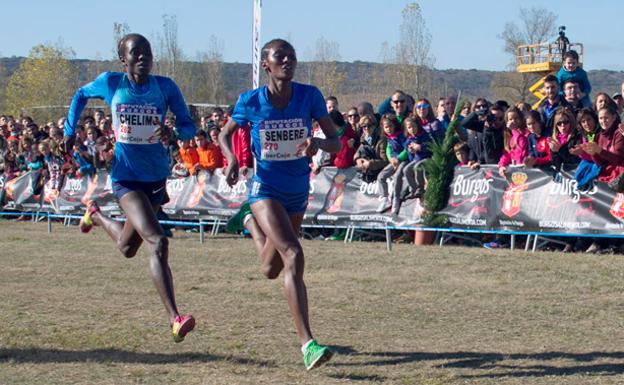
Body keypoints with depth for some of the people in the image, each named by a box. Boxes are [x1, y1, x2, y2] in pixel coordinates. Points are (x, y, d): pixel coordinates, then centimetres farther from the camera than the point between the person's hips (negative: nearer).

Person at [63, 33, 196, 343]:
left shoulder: (165, 87, -3)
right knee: (157, 242, -23)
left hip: (157, 177, 4)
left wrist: (175, 133, -22)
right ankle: (174, 319, -24)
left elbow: (189, 125, 0)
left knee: (128, 248, 20)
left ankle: (96, 216, 53)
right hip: (126, 177, -4)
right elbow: (81, 95, 16)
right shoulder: (110, 83, -5)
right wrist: (70, 130, 10)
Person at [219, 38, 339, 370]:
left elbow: (336, 142, -6)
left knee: (271, 270, 19)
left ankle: (249, 221, 52)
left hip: (298, 192, 4)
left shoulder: (310, 96, -9)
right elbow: (224, 134, 7)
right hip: (265, 189, -4)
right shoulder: (250, 102, -10)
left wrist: (318, 143, -29)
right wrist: (231, 159, -14)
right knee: (293, 256, -25)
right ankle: (307, 344, -23)